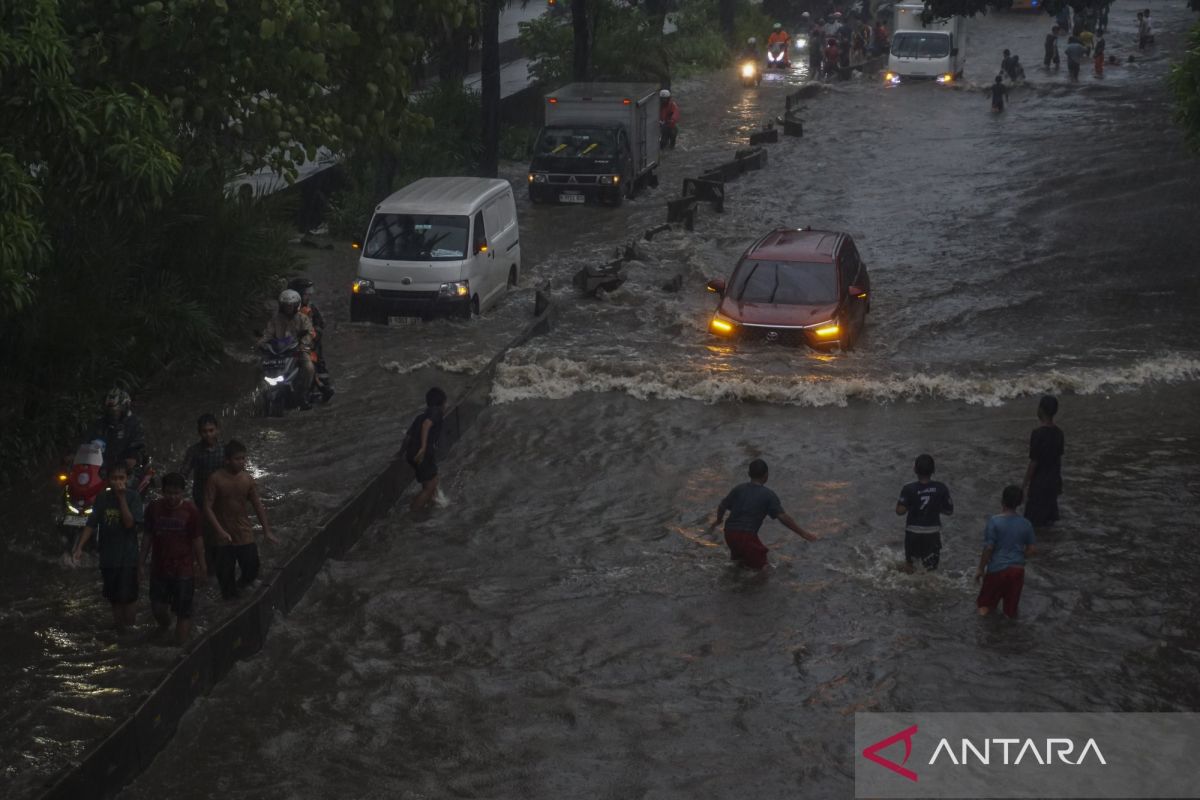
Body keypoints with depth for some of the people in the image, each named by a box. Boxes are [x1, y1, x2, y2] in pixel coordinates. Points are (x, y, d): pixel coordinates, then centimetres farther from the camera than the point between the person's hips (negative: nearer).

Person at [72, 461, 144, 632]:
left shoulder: (133, 497, -9)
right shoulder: (102, 499, 1)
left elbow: (130, 523, -19)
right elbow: (91, 524, 1)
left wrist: (122, 497, -22)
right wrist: (79, 547, -7)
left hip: (128, 558, -3)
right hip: (107, 557, 4)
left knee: (127, 597, -7)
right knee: (114, 598, 12)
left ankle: (130, 629, 9)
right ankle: (119, 631, 26)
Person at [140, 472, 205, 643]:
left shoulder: (190, 511, -9)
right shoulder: (154, 509, -4)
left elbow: (197, 540, -3)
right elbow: (148, 537, 4)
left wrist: (201, 566, -1)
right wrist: (141, 563, 6)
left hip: (184, 570, -2)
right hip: (159, 568, 2)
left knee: (183, 612, 0)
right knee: (158, 607, 9)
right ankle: (164, 626, 42)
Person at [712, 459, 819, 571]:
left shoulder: (738, 489, 9)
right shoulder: (769, 495, -2)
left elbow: (722, 507, 11)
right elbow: (783, 518, -9)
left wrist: (718, 520, 33)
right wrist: (803, 534, -6)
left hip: (729, 534, 5)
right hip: (748, 536, -4)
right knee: (760, 564, 11)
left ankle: (735, 554, 17)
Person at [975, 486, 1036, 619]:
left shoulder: (994, 522, -14)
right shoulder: (1025, 524, -4)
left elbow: (988, 549, -13)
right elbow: (1030, 550, 3)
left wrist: (981, 569, -2)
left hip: (997, 568, -2)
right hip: (1017, 569, 2)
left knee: (984, 607, 18)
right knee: (1011, 611, 16)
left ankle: (984, 607, 3)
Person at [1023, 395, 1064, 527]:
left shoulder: (1038, 433, -23)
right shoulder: (1058, 432, -1)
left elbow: (1033, 462, -19)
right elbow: (1059, 459, 7)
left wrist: (1025, 484, -10)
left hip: (1039, 482, -7)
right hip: (1053, 480, 7)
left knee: (1034, 519, 6)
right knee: (1049, 517, 18)